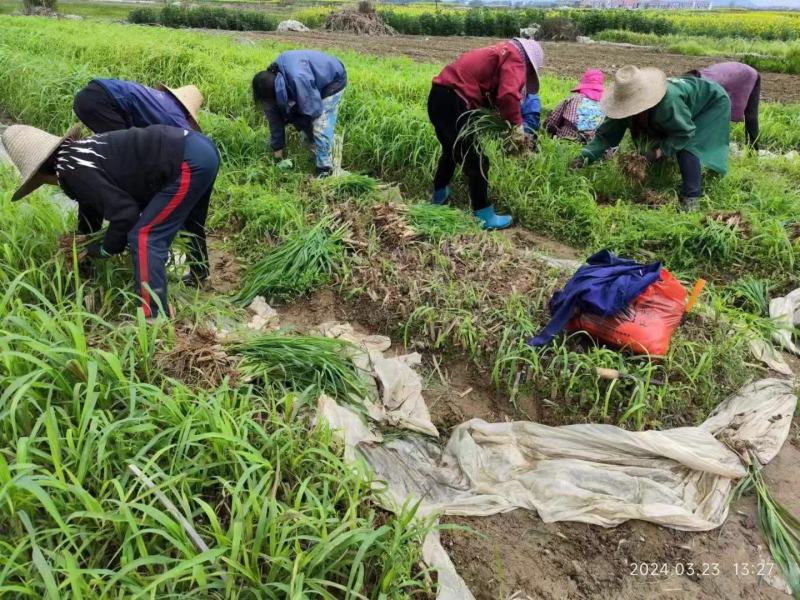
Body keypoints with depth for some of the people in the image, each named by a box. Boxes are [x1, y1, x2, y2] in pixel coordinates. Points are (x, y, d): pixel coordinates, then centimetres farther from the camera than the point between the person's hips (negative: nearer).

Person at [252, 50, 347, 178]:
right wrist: (277, 146, 2)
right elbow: (274, 116, -4)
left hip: (333, 80, -8)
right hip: (316, 81, 8)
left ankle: (325, 169, 3)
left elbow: (313, 110, -30)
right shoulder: (271, 78, -16)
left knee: (321, 127, -12)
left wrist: (291, 118, -12)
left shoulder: (298, 78, -43)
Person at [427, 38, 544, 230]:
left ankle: (439, 195, 47)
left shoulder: (500, 53, 27)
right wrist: (517, 126, -9)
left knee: (452, 151, 30)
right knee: (477, 162, -2)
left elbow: (492, 94, 27)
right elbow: (508, 95, -21)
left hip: (439, 96, 10)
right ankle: (484, 217, 6)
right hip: (453, 102, -10)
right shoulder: (515, 57, -3)